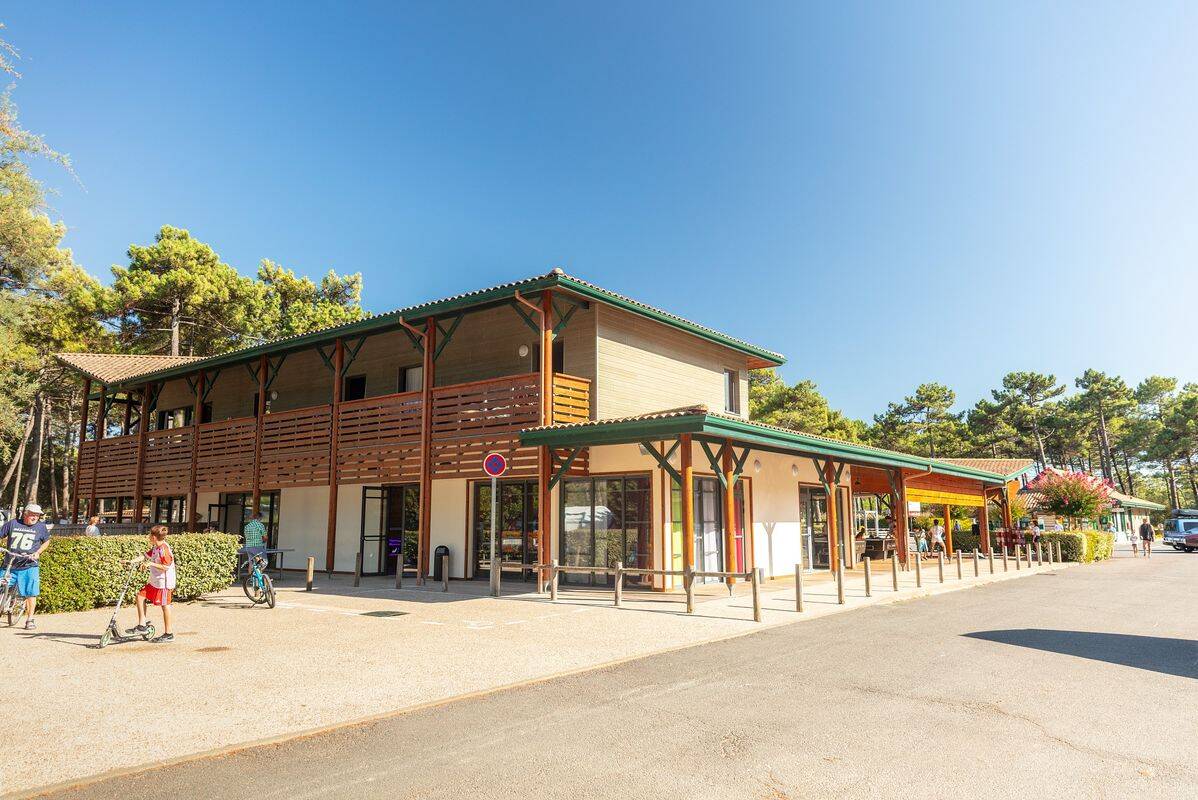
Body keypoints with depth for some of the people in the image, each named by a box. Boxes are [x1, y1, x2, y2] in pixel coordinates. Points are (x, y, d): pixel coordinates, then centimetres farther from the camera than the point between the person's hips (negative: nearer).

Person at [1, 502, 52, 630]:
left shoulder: (41, 527, 5)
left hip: (29, 566, -1)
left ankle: (30, 619, 11)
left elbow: (46, 541, 17)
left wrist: (38, 552, 1)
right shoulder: (12, 523, 4)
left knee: (31, 594, 0)